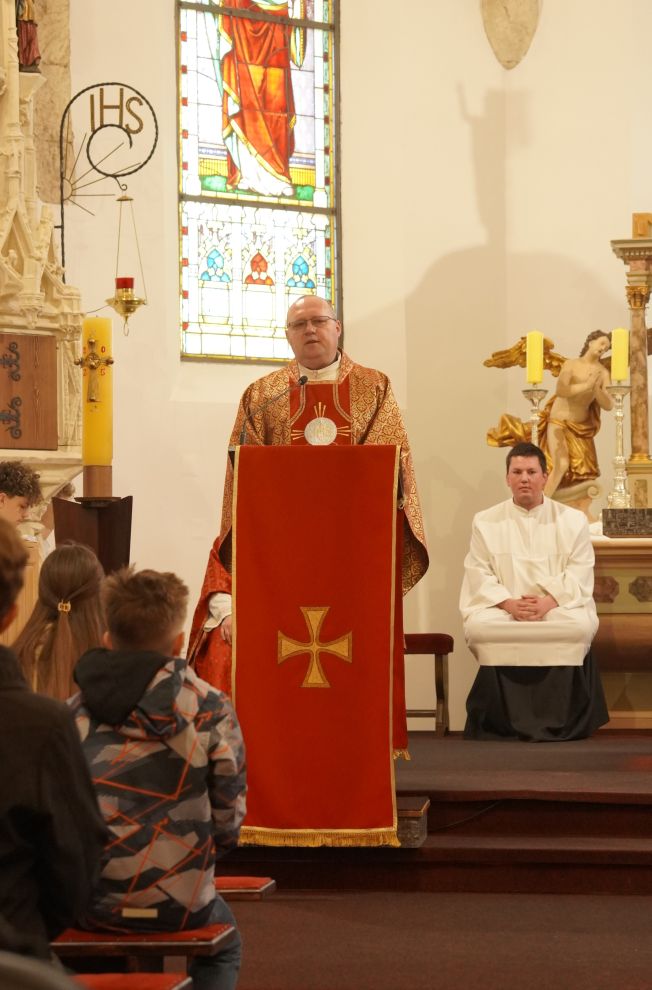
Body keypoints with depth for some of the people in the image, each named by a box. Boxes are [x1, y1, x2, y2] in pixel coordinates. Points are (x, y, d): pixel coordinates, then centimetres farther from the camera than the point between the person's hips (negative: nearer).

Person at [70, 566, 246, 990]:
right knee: (223, 947, 32)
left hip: (90, 906, 2)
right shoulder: (211, 709, -8)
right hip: (179, 906, -2)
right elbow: (228, 820, -6)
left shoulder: (75, 712, -1)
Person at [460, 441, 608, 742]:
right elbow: (480, 575, 2)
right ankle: (506, 720, -26)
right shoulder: (485, 522, 11)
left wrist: (549, 601, -17)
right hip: (503, 608, 0)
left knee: (578, 626, -34)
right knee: (481, 626, -33)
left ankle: (557, 720, -25)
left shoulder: (573, 521, 10)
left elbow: (580, 575, 1)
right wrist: (509, 604, -16)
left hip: (559, 607, 0)